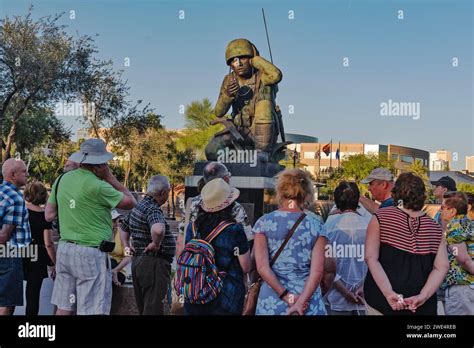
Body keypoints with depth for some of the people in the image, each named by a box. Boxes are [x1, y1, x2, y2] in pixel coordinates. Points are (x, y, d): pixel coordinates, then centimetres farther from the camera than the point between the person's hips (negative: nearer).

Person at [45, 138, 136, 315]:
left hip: (65, 248, 7)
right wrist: (110, 178, -1)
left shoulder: (62, 180, 6)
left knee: (64, 308, 12)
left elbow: (49, 215, 12)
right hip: (91, 254, -7)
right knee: (92, 311, -2)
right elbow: (131, 202, -5)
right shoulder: (97, 186, -14)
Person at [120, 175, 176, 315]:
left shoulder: (138, 206, 12)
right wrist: (156, 243, -22)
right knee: (154, 309, -7)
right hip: (154, 264, -10)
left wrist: (127, 246, 18)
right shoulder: (153, 209, -18)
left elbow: (124, 228, 28)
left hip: (138, 261, 10)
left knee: (143, 307, 16)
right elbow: (158, 230, -40)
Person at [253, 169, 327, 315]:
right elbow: (317, 270, -12)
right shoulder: (316, 225, -3)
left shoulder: (263, 222, -3)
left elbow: (262, 267, -11)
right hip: (308, 303, 0)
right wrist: (301, 302, -14)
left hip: (272, 301, 0)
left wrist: (287, 297, -10)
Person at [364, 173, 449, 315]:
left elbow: (371, 258, -13)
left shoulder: (381, 218, -3)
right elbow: (442, 267, -3)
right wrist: (423, 296, -10)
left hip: (382, 299, -1)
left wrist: (388, 293, -17)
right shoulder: (434, 227, 5)